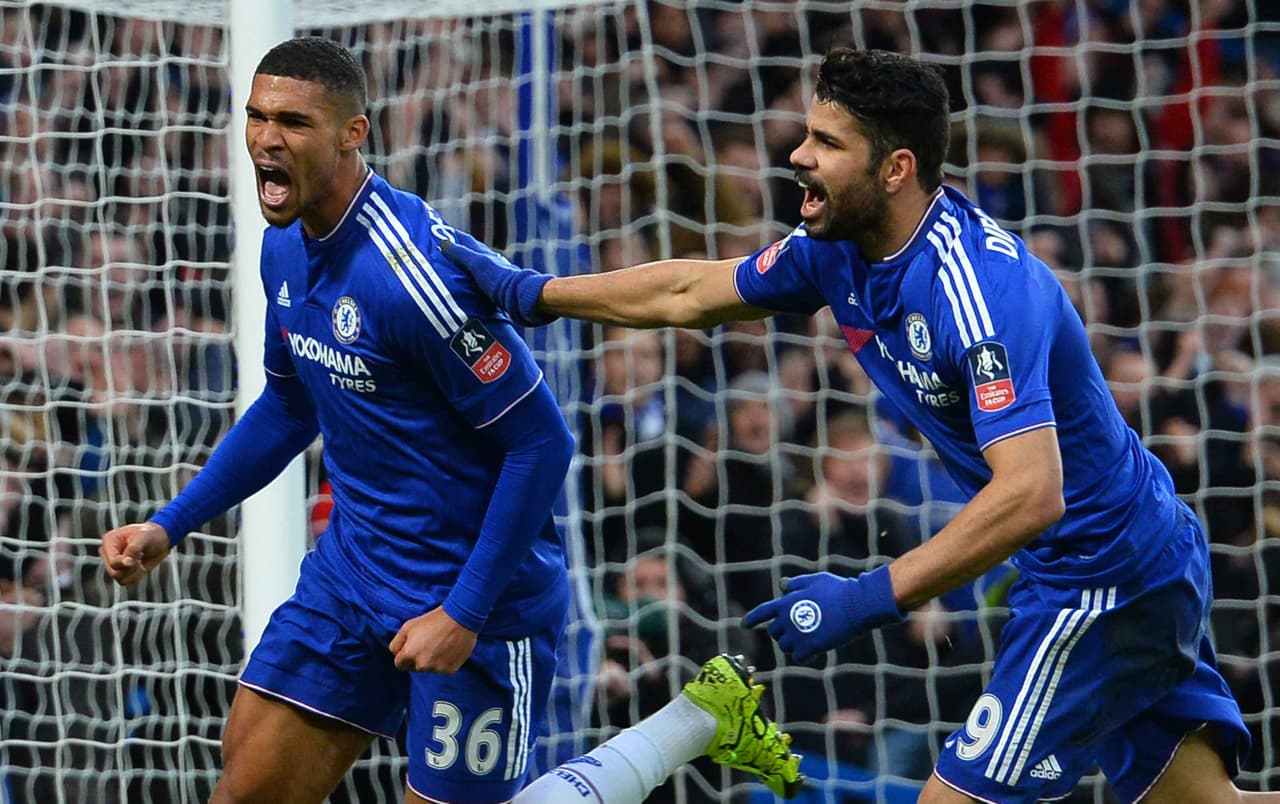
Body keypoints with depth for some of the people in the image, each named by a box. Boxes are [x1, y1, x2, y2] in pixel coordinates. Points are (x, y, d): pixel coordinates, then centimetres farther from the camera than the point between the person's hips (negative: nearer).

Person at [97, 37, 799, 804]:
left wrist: (463, 614, -21)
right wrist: (170, 527, 13)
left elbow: (541, 442, -23)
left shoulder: (409, 271, -25)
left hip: (474, 595, -8)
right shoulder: (287, 248, 2)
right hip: (352, 567, 8)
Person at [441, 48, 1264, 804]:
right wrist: (533, 293, 21)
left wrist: (872, 597, -36)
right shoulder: (838, 248, 0)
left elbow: (1031, 494, -36)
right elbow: (693, 292, 17)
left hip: (1100, 576, -9)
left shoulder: (977, 288, -28)